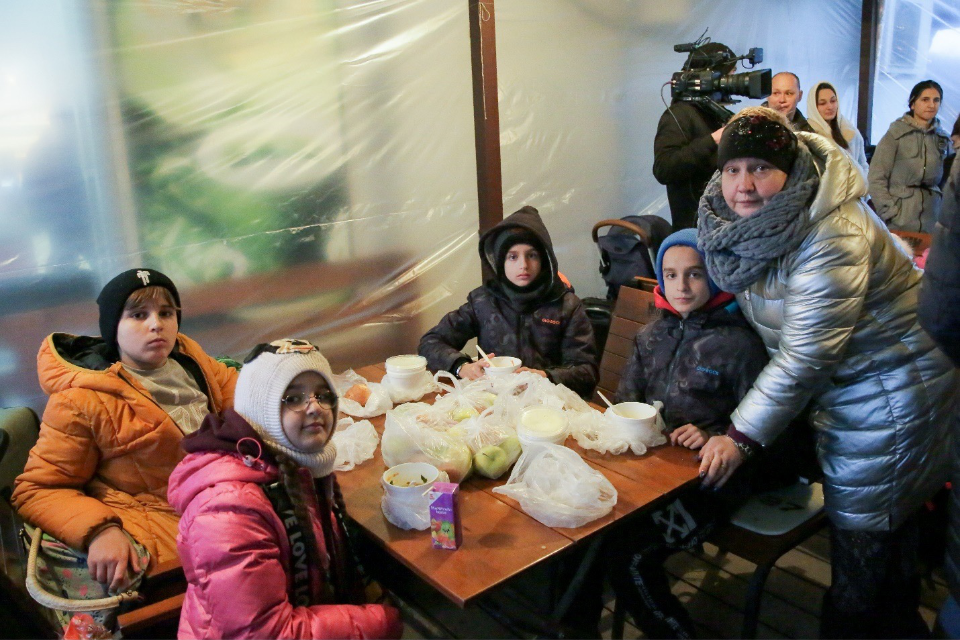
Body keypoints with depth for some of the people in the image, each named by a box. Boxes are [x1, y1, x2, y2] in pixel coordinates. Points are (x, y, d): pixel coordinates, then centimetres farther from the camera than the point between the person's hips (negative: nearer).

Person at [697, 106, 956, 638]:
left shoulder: (833, 240, -31)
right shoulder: (744, 219, -6)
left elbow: (805, 356, -31)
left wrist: (742, 436, -26)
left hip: (891, 390, -8)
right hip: (840, 386, 9)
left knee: (864, 533, 4)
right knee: (887, 520, 24)